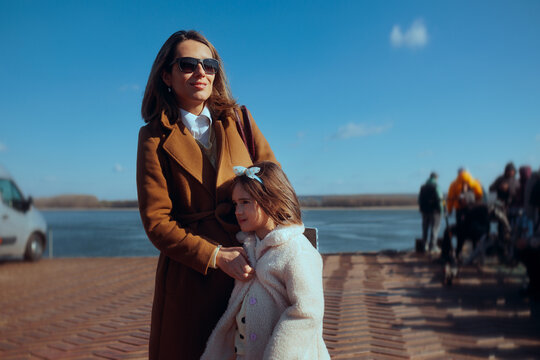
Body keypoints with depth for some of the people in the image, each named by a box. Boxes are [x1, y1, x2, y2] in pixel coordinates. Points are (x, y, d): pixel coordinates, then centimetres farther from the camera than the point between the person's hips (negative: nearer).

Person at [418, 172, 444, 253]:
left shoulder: (423, 187, 9)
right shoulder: (435, 186, -10)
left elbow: (420, 199, 10)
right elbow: (439, 198, -15)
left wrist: (422, 208, 15)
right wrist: (440, 208, -6)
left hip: (425, 210, 6)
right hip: (434, 210, -6)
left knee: (425, 228, 14)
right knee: (434, 228, -2)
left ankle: (424, 245, 18)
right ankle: (432, 246, -5)